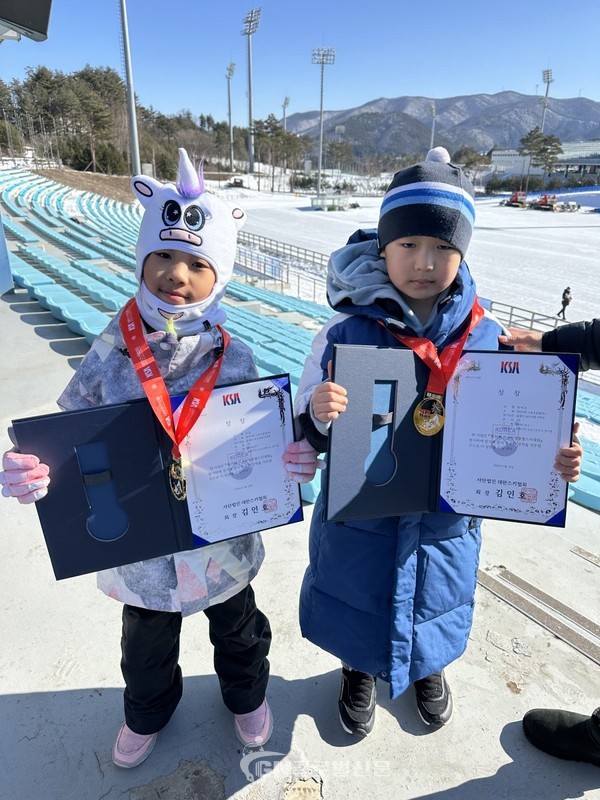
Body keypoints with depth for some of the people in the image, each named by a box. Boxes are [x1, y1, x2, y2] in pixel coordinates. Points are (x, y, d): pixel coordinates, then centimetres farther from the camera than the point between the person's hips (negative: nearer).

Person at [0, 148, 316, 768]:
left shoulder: (231, 359, -17)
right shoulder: (111, 350, -13)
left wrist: (292, 461, -33)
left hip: (221, 537, -1)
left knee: (236, 628, 27)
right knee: (146, 643, 28)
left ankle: (246, 693, 60)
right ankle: (147, 711, 61)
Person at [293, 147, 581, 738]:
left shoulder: (487, 338, -12)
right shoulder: (346, 334, -18)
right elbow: (306, 436, -13)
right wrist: (318, 418, -35)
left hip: (445, 518, 2)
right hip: (359, 514, -1)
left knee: (434, 602, 26)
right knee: (358, 601, 22)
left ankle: (429, 668, 63)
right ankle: (359, 670, 58)